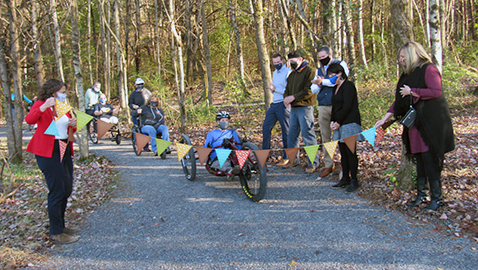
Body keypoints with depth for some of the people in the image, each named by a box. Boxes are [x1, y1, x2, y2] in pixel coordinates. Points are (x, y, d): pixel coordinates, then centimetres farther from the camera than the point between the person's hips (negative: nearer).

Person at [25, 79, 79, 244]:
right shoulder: (41, 106, -6)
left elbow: (69, 130, 24)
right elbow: (29, 120, -26)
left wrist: (73, 125, 1)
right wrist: (43, 108, -41)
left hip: (64, 149, 8)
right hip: (48, 151, -8)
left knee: (67, 190, 13)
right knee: (57, 191, -7)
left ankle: (60, 225, 28)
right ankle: (56, 233, 2)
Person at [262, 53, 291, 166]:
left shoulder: (288, 72, -7)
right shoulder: (275, 73, 20)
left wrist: (275, 89, -13)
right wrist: (271, 88, 5)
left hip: (283, 105, -8)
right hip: (274, 104, 8)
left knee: (286, 131, -2)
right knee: (266, 127, 6)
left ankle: (286, 157, 5)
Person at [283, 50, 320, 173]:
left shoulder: (309, 71, -6)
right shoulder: (292, 74, 20)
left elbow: (309, 91, -16)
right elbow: (287, 89, 23)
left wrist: (293, 97, -17)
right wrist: (286, 97, 0)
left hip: (305, 107, -8)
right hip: (293, 108, 8)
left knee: (308, 134, -7)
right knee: (292, 134, 11)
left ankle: (313, 162, 0)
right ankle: (293, 160, 22)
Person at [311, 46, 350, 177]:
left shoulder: (341, 64, 4)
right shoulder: (319, 70, 20)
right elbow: (313, 90, 16)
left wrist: (323, 81, -10)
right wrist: (318, 85, -5)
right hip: (323, 106, 5)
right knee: (325, 136, 6)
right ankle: (328, 164, 13)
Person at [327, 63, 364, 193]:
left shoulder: (348, 86, -9)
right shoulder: (336, 88, 18)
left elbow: (347, 106, -15)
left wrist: (338, 122, -12)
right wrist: (332, 121, 5)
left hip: (350, 123, -8)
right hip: (340, 124, 9)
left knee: (350, 152, -6)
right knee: (343, 152, 9)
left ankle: (354, 180, 0)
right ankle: (345, 179, 15)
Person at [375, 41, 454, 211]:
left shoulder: (428, 69, -8)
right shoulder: (407, 75, 16)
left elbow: (436, 92, -20)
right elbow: (399, 101, 18)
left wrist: (412, 92, -13)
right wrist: (386, 118, 12)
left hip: (431, 122, -8)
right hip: (415, 122, 8)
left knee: (430, 159, -6)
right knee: (420, 159, 10)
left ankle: (437, 198, 3)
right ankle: (421, 195, 18)